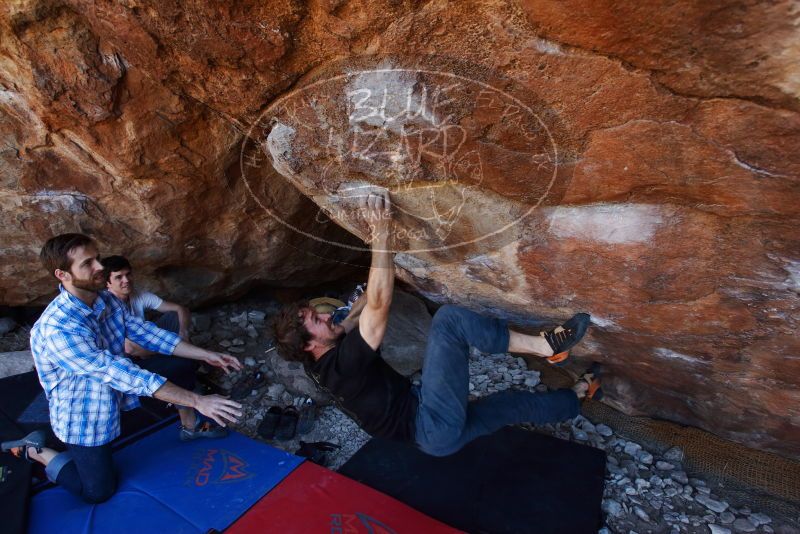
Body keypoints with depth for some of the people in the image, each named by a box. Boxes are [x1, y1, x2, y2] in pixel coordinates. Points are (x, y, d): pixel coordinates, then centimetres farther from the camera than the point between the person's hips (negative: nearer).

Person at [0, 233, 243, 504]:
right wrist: (197, 401, -40)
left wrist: (207, 355, -12)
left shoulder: (107, 299, -11)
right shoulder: (56, 329, -34)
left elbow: (148, 333, -4)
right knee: (98, 492, 8)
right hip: (84, 416, -6)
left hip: (115, 393, 7)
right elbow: (118, 373, -38)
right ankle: (34, 451, 21)